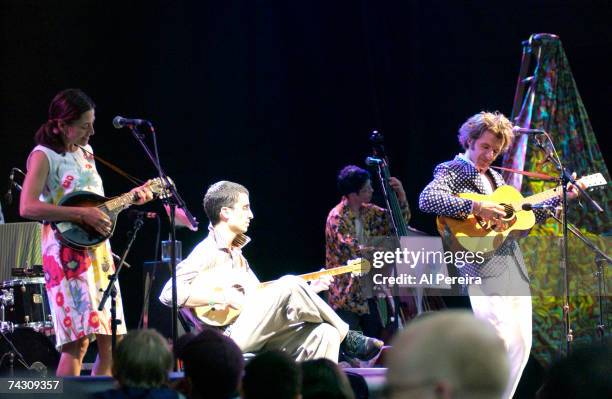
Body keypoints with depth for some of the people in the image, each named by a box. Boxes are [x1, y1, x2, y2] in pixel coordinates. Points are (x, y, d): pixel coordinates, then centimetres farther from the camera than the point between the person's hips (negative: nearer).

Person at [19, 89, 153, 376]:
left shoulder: (85, 153, 17)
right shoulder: (44, 156, -7)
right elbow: (27, 207, -20)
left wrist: (129, 197, 10)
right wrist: (83, 215, -22)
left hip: (98, 251, 8)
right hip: (68, 252, -8)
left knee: (111, 341, 4)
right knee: (78, 341, -16)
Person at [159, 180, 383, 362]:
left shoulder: (236, 254, 24)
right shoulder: (206, 252, -5)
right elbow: (169, 294, -17)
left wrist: (306, 292, 14)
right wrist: (223, 296, -18)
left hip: (255, 337, 9)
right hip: (230, 337, -9)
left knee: (324, 333, -12)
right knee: (289, 284, -23)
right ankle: (347, 338, -7)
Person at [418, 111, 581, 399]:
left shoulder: (495, 177, 22)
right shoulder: (452, 170, -2)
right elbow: (427, 199, -22)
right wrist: (477, 207, -26)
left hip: (513, 267, 9)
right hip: (482, 269, -9)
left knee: (521, 343, 6)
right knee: (501, 339, -19)